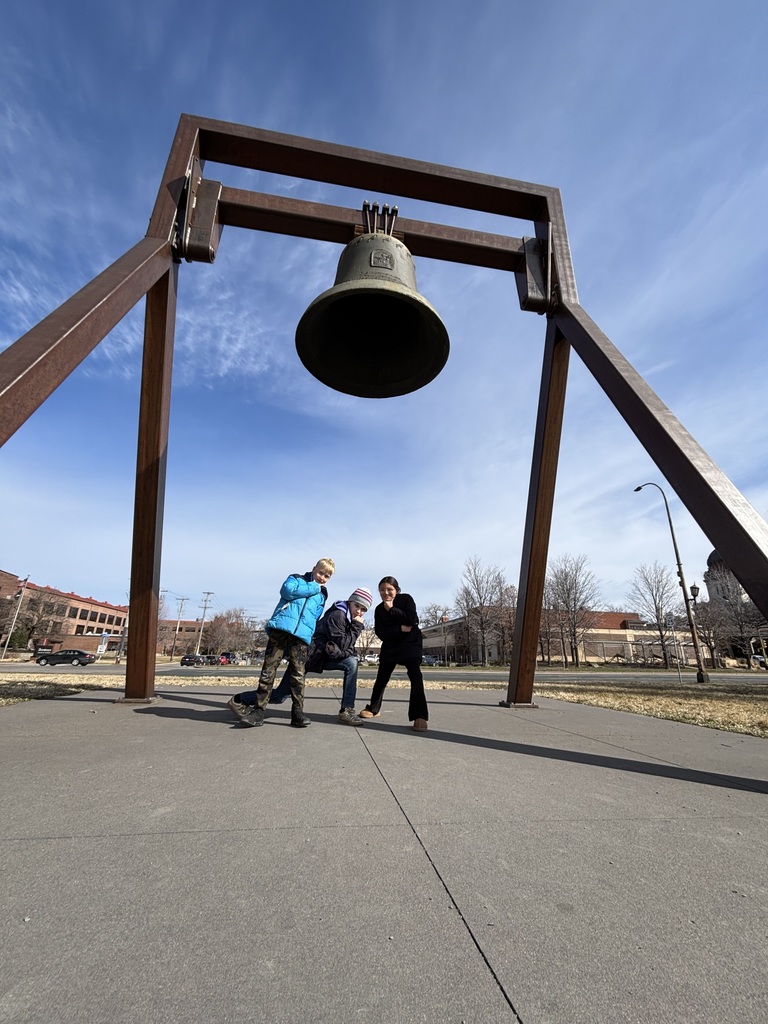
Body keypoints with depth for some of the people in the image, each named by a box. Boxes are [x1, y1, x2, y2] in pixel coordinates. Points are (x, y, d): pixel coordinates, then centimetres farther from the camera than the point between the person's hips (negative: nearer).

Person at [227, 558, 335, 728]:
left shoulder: (322, 596, 23)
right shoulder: (296, 579, 13)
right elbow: (288, 590, -9)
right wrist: (314, 588, -2)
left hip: (302, 636, 3)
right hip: (280, 628, -2)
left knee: (298, 674, -5)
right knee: (268, 670, -3)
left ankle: (298, 713, 2)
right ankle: (258, 709, 6)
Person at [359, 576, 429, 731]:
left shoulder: (406, 599, -10)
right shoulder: (379, 609, -2)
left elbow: (412, 620, -23)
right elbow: (380, 633, -10)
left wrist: (392, 609, -22)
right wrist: (400, 628, -22)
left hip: (411, 643, -4)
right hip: (390, 646, 4)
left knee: (415, 676, -18)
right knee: (381, 678, 10)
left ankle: (419, 716, -17)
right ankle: (373, 709, 30)